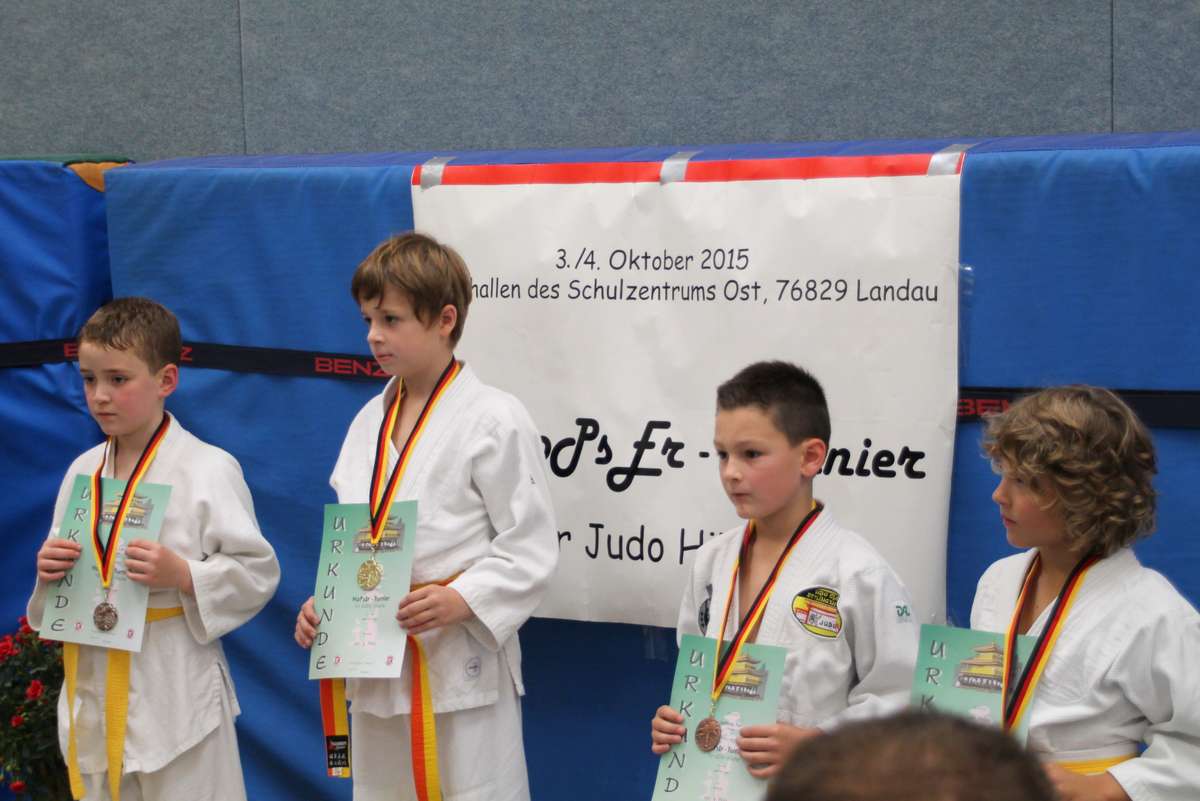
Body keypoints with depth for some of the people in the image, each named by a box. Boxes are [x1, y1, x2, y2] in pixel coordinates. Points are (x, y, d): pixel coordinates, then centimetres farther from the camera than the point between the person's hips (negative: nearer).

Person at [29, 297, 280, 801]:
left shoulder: (208, 469, -9)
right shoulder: (82, 471, 8)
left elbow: (257, 571, -9)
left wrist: (183, 574, -23)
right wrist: (48, 573, -4)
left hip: (174, 689, -6)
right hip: (94, 683, 6)